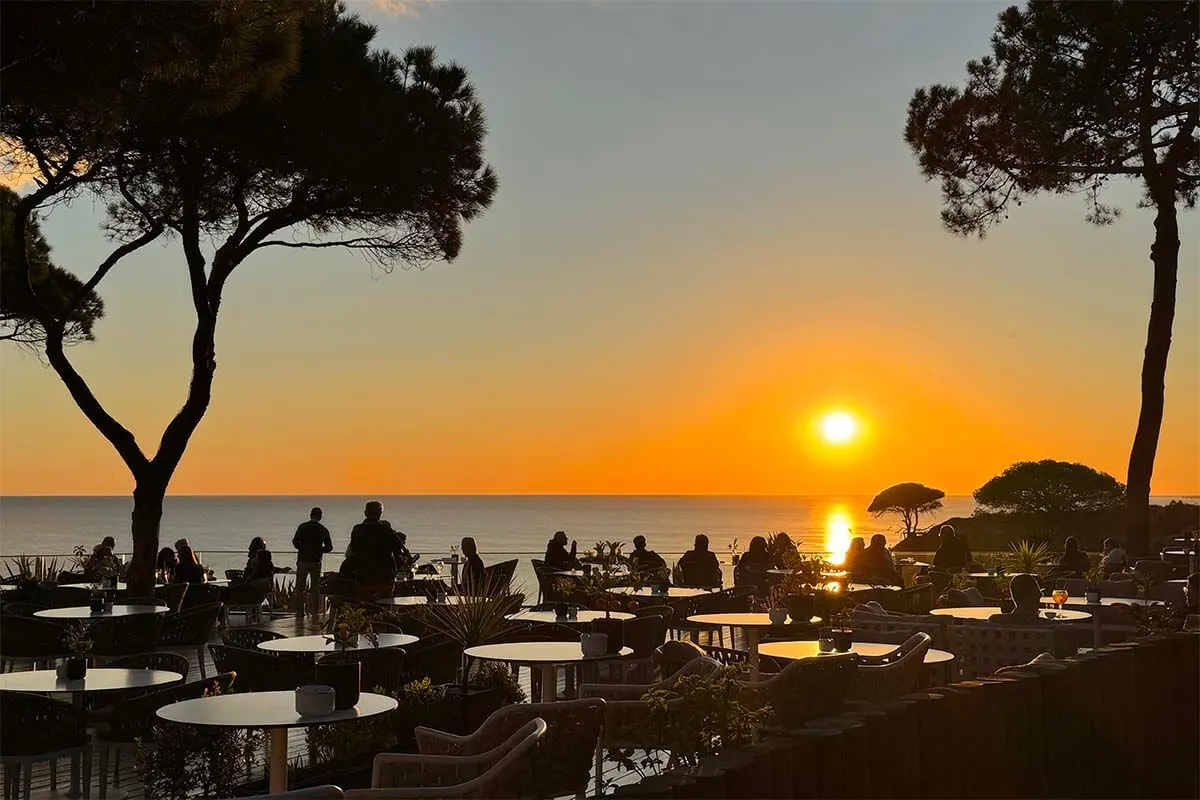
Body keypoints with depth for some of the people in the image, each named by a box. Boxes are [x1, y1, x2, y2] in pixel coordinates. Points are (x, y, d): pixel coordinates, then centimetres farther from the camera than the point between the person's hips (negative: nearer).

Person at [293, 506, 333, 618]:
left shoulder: (302, 526, -3)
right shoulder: (323, 530, 0)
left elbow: (295, 542, -10)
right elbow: (329, 547, 0)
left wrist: (303, 549, 8)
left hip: (302, 560, -1)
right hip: (316, 562, 1)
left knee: (300, 587, 7)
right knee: (315, 587, 9)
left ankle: (299, 612, 5)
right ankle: (315, 611, 8)